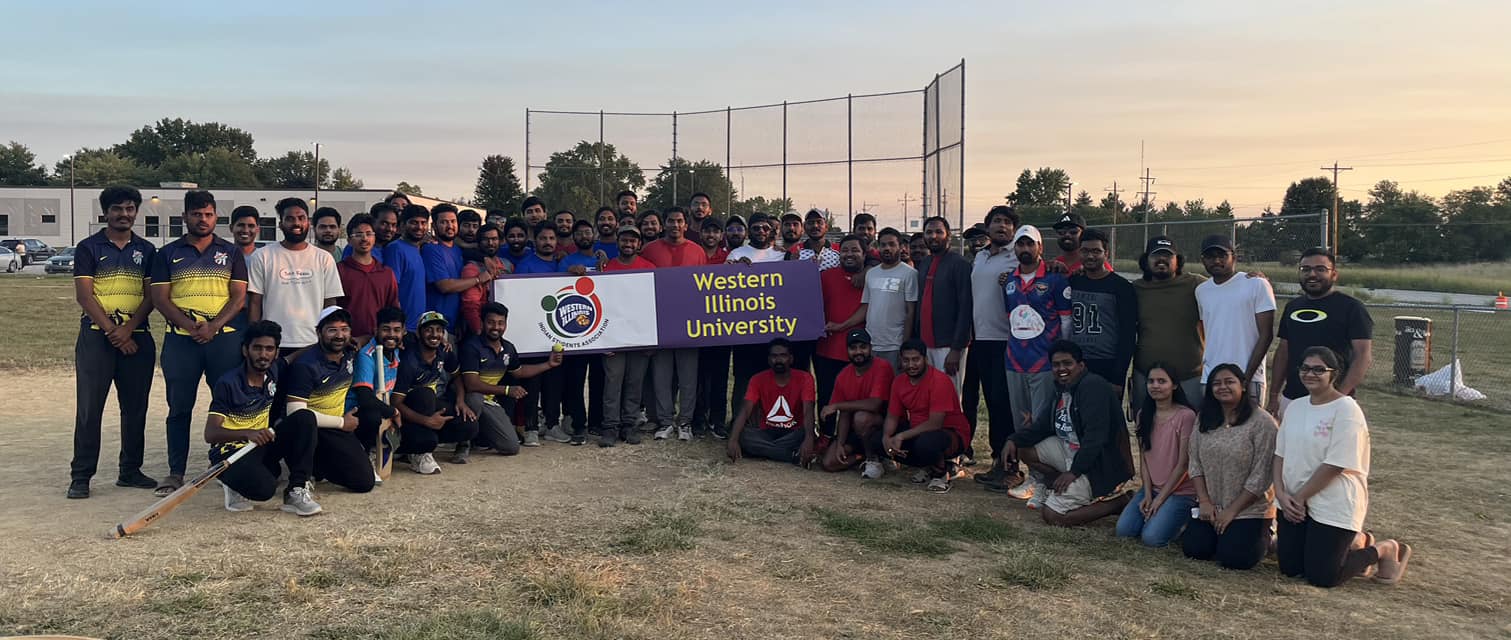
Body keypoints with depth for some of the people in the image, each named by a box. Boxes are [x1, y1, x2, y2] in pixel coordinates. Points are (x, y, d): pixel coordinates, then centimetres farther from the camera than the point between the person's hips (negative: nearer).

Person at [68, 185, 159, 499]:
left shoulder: (146, 250, 11)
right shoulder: (88, 248, 3)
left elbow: (151, 296, 4)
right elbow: (84, 295, -5)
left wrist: (128, 329, -10)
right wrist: (113, 331, -12)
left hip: (137, 337, 3)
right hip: (96, 336, -3)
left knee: (135, 407, 7)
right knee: (89, 408, -4)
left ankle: (130, 470, 17)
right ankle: (80, 476, 1)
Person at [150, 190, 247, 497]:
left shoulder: (231, 253, 10)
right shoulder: (167, 254, 10)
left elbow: (239, 297, 2)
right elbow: (160, 298, 2)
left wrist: (213, 326, -13)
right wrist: (189, 325, -13)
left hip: (224, 338, 0)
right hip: (180, 339, 0)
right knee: (179, 407, 4)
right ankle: (175, 472, 11)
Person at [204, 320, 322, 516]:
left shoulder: (275, 371, 0)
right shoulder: (228, 383, -17)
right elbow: (210, 434, -24)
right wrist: (247, 434, -40)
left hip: (260, 447, 6)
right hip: (230, 452, -6)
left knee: (305, 420, -20)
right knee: (264, 488, -36)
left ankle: (297, 490, -18)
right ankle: (234, 485, 2)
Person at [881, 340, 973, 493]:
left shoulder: (940, 380, -22)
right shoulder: (899, 381, 0)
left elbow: (935, 424, -27)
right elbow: (892, 417, 2)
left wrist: (901, 437, -29)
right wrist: (886, 438, -20)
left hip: (952, 434, -7)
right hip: (917, 432, 8)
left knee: (925, 443, -40)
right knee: (880, 437, -12)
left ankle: (941, 472, -4)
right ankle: (927, 467, 7)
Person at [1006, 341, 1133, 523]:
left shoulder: (1093, 386, -21)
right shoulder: (1062, 388, 9)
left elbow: (1095, 437, -27)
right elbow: (1043, 425, 8)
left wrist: (1074, 472, -26)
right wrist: (1015, 440, -7)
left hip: (1098, 464, -9)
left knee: (1052, 515, -15)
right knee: (1024, 450, 1)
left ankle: (1116, 500, -2)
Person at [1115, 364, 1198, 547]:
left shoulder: (1186, 416, -14)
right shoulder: (1144, 414, 7)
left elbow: (1183, 464, -13)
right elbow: (1143, 458, 4)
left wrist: (1160, 499, -12)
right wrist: (1147, 494, -7)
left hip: (1179, 490, -5)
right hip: (1150, 488, 5)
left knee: (1152, 537, -21)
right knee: (1123, 530, -14)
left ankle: (1182, 517, 7)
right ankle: (1155, 512, 13)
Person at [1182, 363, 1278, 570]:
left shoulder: (1262, 422, -14)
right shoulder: (1204, 419, 3)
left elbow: (1260, 476, -15)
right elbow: (1195, 463, 4)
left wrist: (1232, 510, -15)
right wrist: (1204, 501, -6)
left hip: (1249, 509, -5)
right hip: (1211, 507, 5)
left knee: (1233, 557, -15)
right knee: (1192, 548, -7)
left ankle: (1263, 535, 17)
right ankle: (1222, 535, 23)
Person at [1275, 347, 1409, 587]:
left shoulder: (1346, 410, -14)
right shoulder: (1295, 407, 8)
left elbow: (1335, 465, -18)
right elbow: (1280, 454, 8)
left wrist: (1299, 497, -14)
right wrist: (1281, 493, -7)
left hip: (1334, 505, -7)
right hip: (1294, 502, 7)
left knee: (1321, 577, -6)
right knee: (1289, 568, 8)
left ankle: (1384, 550, 18)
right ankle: (1352, 542, 29)